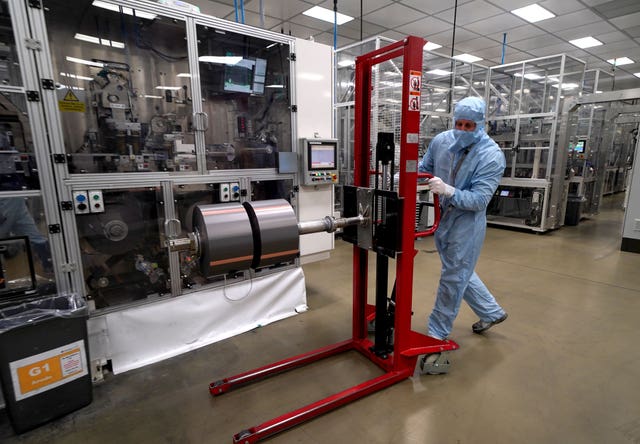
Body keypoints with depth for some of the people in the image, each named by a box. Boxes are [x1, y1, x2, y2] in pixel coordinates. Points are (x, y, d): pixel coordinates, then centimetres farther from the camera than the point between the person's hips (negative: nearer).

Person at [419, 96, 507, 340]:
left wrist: (448, 190, -39)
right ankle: (492, 312, 44)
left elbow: (479, 200, -23)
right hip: (442, 218, 7)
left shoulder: (492, 155, -19)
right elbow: (424, 169, 6)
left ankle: (437, 332, 24)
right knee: (460, 271, 21)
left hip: (466, 223, -6)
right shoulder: (441, 140, -4)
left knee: (453, 277, 6)